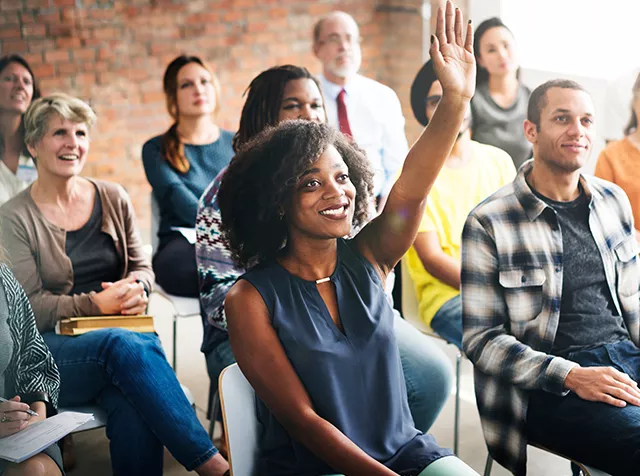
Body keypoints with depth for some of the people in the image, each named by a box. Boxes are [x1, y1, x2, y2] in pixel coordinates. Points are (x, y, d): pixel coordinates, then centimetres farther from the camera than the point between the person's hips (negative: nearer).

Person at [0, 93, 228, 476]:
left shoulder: (113, 199, 12)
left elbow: (142, 267, 16)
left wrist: (136, 288, -8)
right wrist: (96, 304, -17)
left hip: (124, 332, 3)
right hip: (50, 348, -3)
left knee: (134, 408, -35)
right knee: (126, 345, -37)